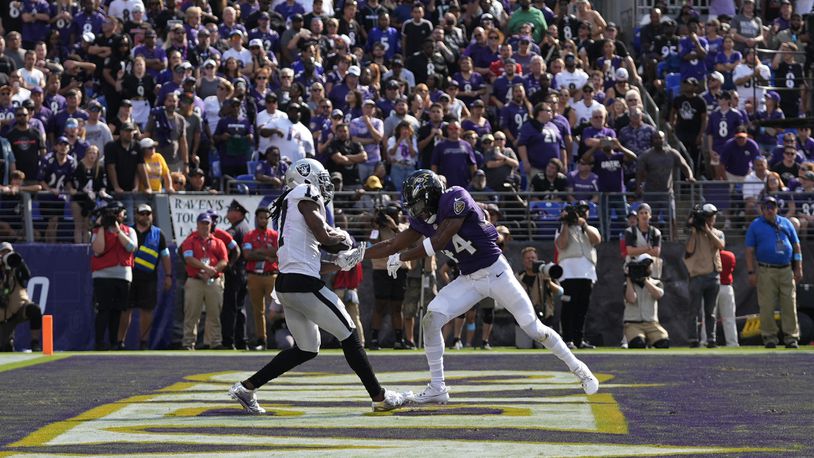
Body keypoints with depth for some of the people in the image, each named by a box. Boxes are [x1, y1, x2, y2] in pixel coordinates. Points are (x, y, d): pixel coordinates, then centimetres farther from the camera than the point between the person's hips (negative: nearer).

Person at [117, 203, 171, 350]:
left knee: (146, 310, 1)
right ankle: (120, 342, 0)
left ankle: (144, 342, 9)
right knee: (125, 310, -3)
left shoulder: (158, 234, 12)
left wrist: (168, 275, 5)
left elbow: (165, 255, 13)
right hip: (129, 276, -1)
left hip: (148, 278, 1)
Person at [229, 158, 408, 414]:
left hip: (285, 285, 9)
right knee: (349, 336, 2)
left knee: (306, 349, 18)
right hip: (303, 285, -9)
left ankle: (246, 388, 16)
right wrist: (343, 236, 11)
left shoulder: (288, 205, 22)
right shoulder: (306, 195, -4)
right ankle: (379, 397, 7)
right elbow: (324, 236, -10)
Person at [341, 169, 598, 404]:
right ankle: (437, 388, -7)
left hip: (496, 273, -6)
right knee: (431, 319, -12)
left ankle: (577, 367, 16)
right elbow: (394, 245, 7)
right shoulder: (423, 219, 1)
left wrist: (401, 258, -16)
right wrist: (357, 255, -1)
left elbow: (438, 243, -24)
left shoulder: (456, 199, -21)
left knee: (534, 329, -4)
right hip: (469, 280, 6)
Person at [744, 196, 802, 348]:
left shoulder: (786, 223, 14)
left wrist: (798, 268, 7)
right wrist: (751, 272, -7)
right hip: (766, 272, -2)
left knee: (790, 305, -1)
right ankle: (769, 337, 2)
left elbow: (796, 246, 15)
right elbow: (750, 251, 2)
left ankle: (791, 337, 2)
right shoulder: (755, 226, 6)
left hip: (787, 271, 3)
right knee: (767, 307, -5)